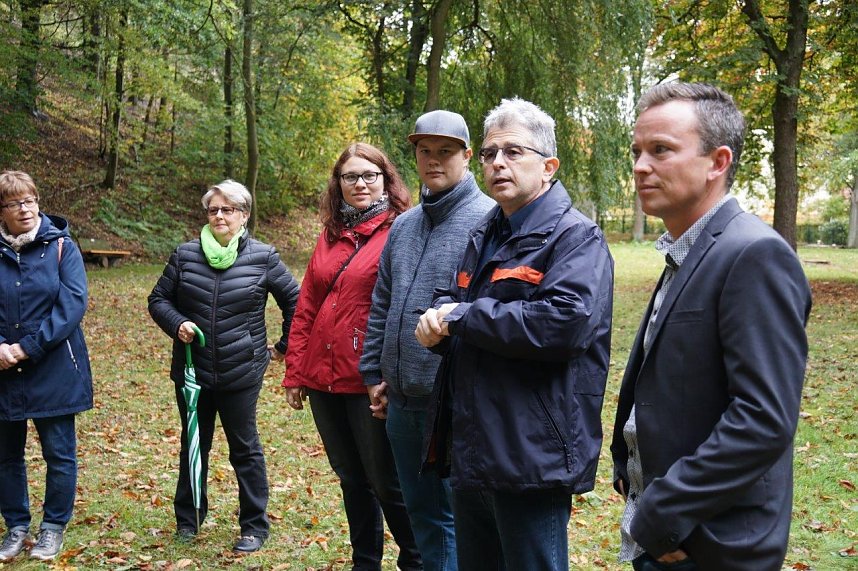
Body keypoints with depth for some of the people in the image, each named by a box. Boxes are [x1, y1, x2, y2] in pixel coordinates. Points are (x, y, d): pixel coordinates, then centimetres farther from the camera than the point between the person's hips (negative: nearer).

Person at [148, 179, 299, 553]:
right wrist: (177, 324, -10)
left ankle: (254, 526, 19)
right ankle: (187, 518, 33)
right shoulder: (186, 254, 1)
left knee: (245, 448, 6)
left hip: (242, 372, -3)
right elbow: (159, 299, 8)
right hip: (192, 371, 3)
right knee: (193, 445, 17)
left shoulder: (263, 257, -4)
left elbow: (295, 301, 5)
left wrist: (285, 346, 5)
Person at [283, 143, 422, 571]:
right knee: (351, 478, 17)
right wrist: (295, 371, 10)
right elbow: (306, 308, 13)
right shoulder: (330, 237, 12)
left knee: (385, 482, 3)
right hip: (323, 377, 6)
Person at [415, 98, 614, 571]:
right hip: (469, 454, 8)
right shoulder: (483, 237, 16)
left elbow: (567, 320, -28)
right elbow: (452, 302, 22)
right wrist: (436, 322, -5)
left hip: (532, 458, -8)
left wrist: (461, 317, -18)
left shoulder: (576, 237, -11)